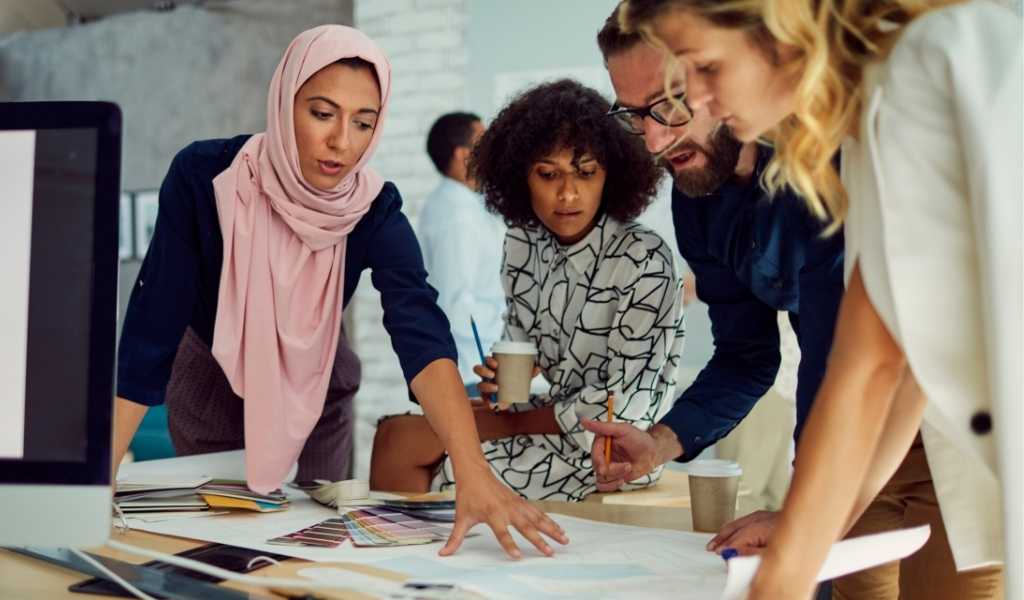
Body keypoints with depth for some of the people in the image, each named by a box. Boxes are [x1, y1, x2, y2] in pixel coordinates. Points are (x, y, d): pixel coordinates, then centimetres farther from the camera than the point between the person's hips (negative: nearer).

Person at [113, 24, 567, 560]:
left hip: (314, 393, 1)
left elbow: (423, 337, -41)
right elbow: (152, 329, -28)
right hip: (210, 384, -1)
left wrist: (473, 472, -56)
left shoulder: (375, 212, -25)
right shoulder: (203, 176, -29)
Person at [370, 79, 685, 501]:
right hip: (541, 418, 6)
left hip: (609, 454, -6)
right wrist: (502, 376, -9)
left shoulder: (644, 261, -19)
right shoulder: (522, 244, 1)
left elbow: (622, 407, -20)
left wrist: (512, 422, -12)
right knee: (395, 434, -8)